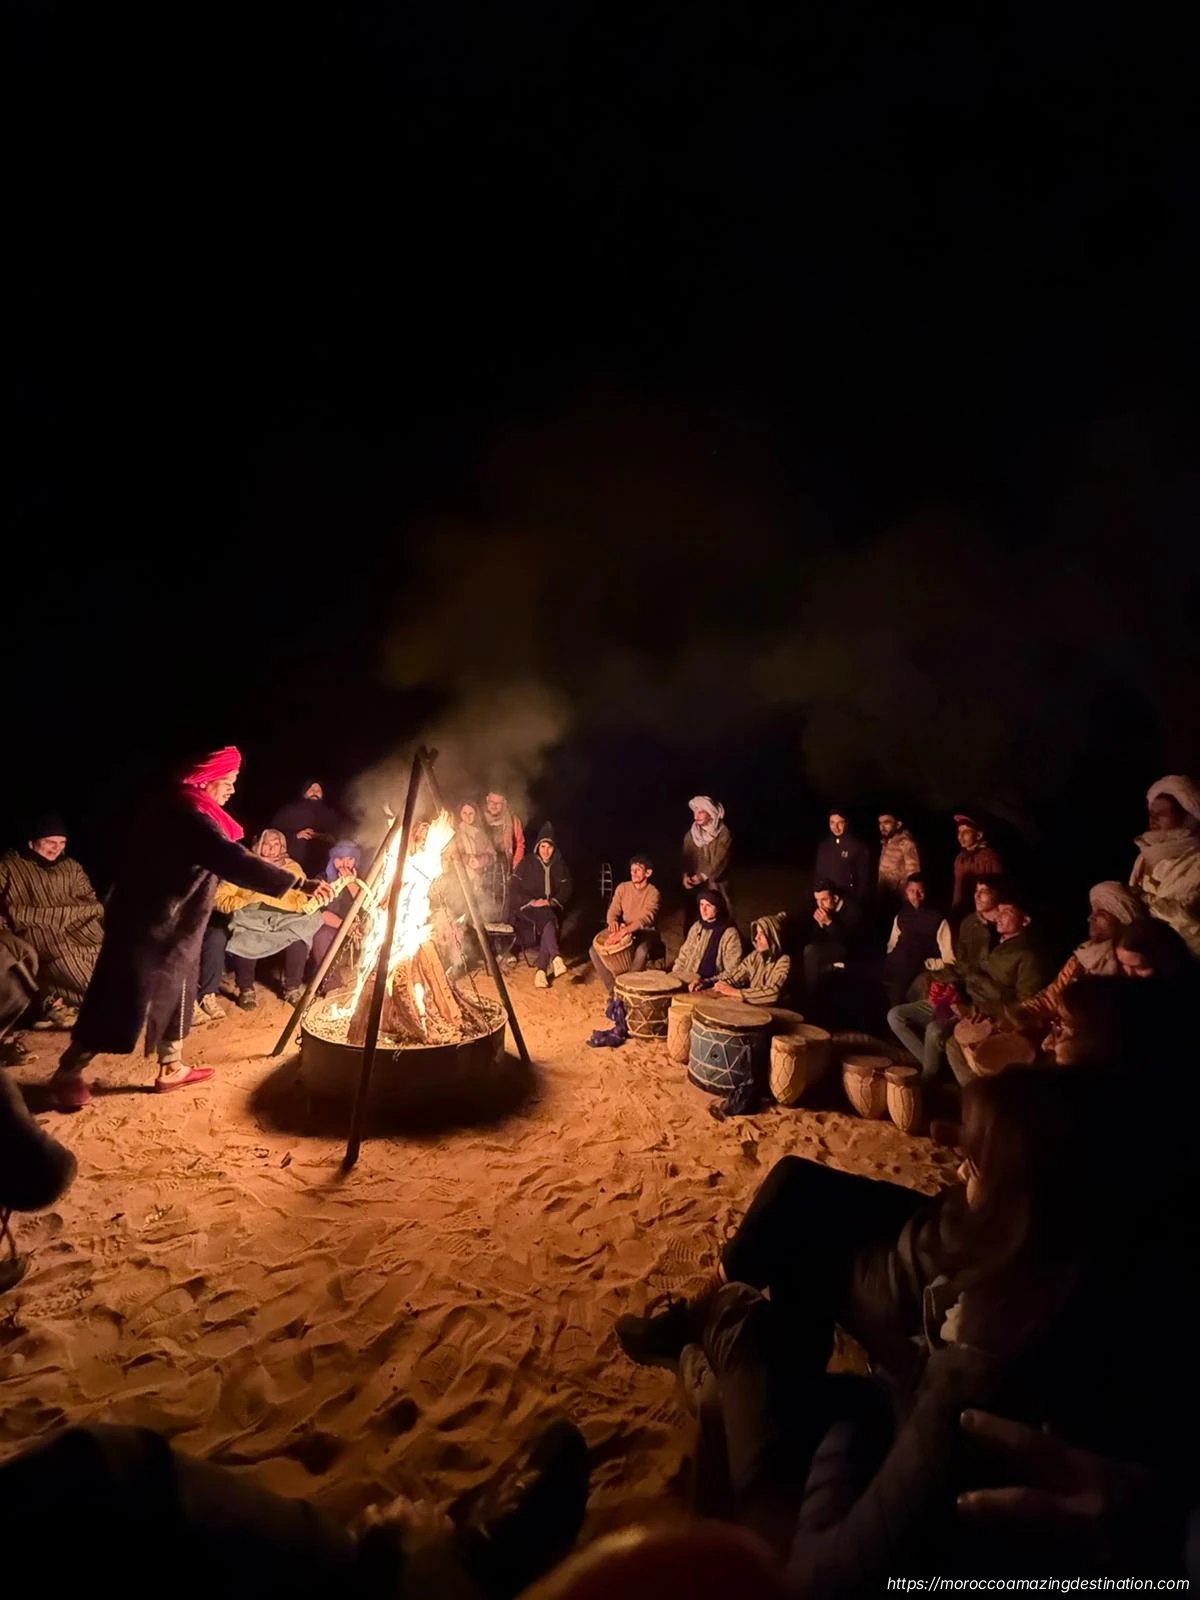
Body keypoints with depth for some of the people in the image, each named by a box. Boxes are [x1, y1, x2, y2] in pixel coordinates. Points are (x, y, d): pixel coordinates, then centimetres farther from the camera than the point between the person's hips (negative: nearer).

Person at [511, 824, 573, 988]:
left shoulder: (559, 865, 6)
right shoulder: (527, 863, -3)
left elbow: (566, 890, 4)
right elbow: (514, 889, -5)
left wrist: (551, 902, -13)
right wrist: (531, 902, -18)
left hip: (551, 907, 3)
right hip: (528, 906, -2)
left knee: (549, 926, -29)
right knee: (547, 919, -33)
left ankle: (541, 971, -33)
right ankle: (556, 958, -47)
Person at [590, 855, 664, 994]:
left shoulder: (653, 893, -13)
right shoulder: (622, 887, 0)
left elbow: (646, 918, -28)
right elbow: (613, 911, -2)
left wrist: (624, 931, -43)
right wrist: (613, 923, -28)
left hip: (645, 934, -4)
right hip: (624, 933, 5)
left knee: (641, 952, -39)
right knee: (595, 950, -16)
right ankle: (613, 989, -9)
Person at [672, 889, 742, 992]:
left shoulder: (730, 935, -10)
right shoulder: (697, 926, 11)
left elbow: (731, 972, -10)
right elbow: (684, 954, 20)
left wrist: (706, 983, -18)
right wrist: (675, 974, 5)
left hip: (711, 988, -7)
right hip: (688, 980, 7)